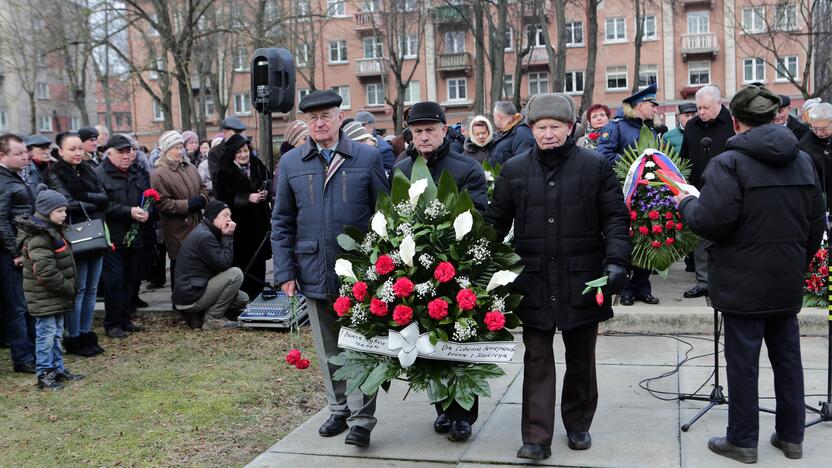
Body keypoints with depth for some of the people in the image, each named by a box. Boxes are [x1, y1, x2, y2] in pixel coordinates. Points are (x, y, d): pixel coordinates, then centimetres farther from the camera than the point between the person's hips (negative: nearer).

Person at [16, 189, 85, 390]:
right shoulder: (38, 237, -20)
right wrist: (67, 288, -17)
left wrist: (68, 288, 14)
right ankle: (44, 375, 5)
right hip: (44, 296, -10)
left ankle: (58, 369, 27)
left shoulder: (51, 230, 13)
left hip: (56, 295, 10)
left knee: (57, 333, 17)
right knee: (46, 333, -3)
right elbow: (45, 271, -26)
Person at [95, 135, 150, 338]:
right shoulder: (99, 175, -8)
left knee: (131, 280, 12)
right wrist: (129, 212, -22)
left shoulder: (137, 174, 15)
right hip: (112, 238, -7)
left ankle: (125, 317, 24)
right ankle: (112, 323, 5)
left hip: (135, 238, 7)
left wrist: (146, 212, -2)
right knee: (114, 281, -5)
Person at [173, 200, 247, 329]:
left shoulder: (205, 232, 14)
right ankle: (213, 318, -10)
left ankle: (196, 317, 11)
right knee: (235, 274, -18)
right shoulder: (204, 236, -19)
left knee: (243, 299, 13)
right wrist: (227, 236, -14)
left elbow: (224, 261, 15)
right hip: (189, 298, -11)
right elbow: (224, 264, -19)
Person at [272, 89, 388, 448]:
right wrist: (285, 272, 1)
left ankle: (360, 419, 9)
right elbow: (282, 223, 7)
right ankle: (339, 409, 30)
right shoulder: (291, 163, 6)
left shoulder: (368, 158, -1)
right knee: (328, 349, 14)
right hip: (314, 273, 3)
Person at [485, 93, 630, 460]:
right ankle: (536, 439, 7)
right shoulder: (514, 170, 3)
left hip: (582, 280, 0)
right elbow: (496, 223, 9)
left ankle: (578, 425, 32)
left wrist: (616, 261, -14)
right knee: (538, 361, 2)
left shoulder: (596, 167, -1)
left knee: (581, 359, 14)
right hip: (534, 281, 0)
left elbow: (615, 219, -1)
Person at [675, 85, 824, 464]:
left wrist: (686, 203, -5)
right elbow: (817, 224, 11)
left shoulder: (729, 163, -15)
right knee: (787, 356, 16)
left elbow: (710, 222, -24)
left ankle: (743, 441, 14)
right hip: (787, 282, 6)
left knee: (743, 362, 3)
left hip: (743, 283, -6)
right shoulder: (802, 161, 7)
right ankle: (791, 436, 27)